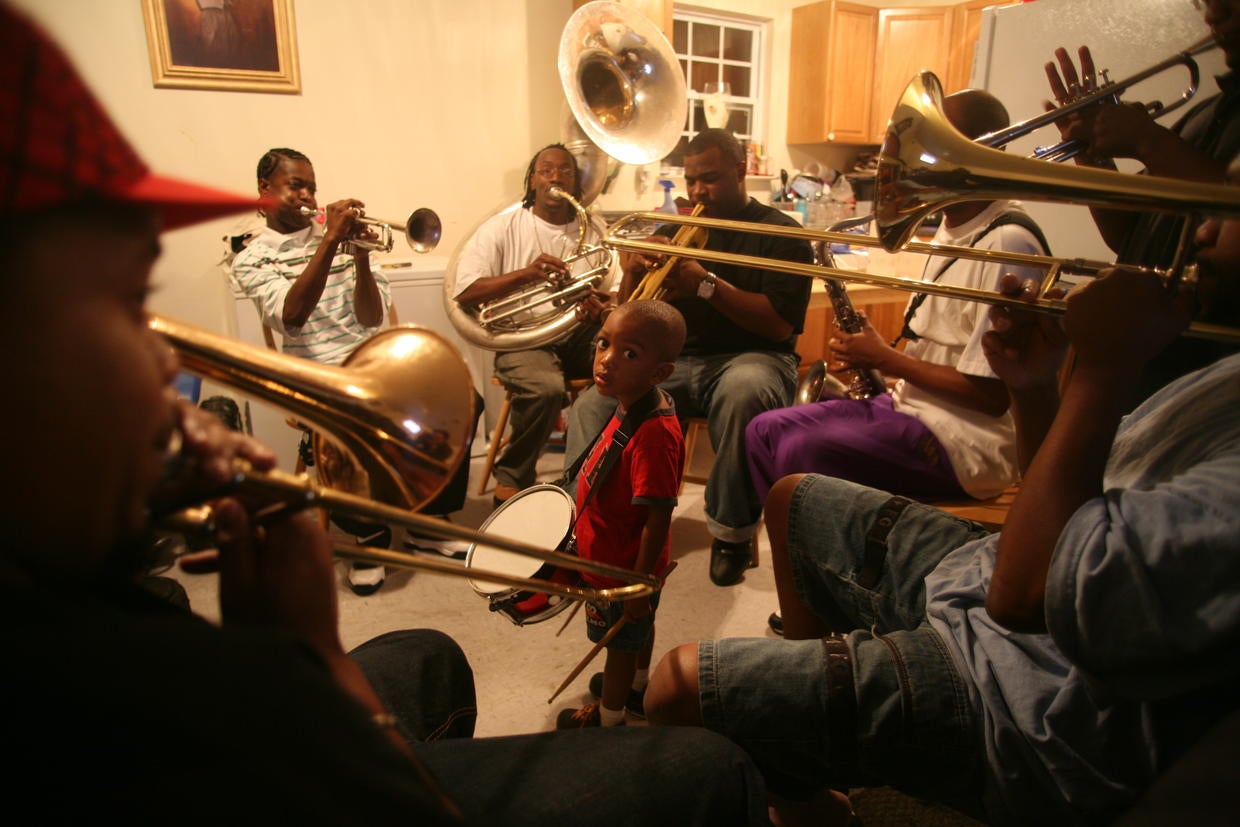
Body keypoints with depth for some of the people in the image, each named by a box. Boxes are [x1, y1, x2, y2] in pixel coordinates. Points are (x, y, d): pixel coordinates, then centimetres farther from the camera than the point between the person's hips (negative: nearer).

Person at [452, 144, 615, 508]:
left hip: (580, 338, 3)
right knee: (546, 387, -35)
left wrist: (599, 305, -15)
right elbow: (464, 292, -7)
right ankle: (512, 479, -9)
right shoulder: (503, 227, 5)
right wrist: (525, 274, -22)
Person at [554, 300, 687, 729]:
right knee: (639, 630, 31)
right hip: (615, 556, 8)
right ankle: (636, 687, 57)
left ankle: (608, 717, 44)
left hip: (623, 568, -8)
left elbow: (658, 521, -32)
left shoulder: (654, 435, -38)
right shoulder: (633, 405, -9)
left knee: (622, 641, 18)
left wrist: (639, 586, -24)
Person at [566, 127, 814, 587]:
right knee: (591, 406, -20)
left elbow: (781, 326, -13)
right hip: (676, 362, 4)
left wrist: (707, 284, -21)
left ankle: (733, 531, -21)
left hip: (751, 357, -4)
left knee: (743, 392, -40)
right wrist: (635, 273, -9)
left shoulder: (781, 234, 1)